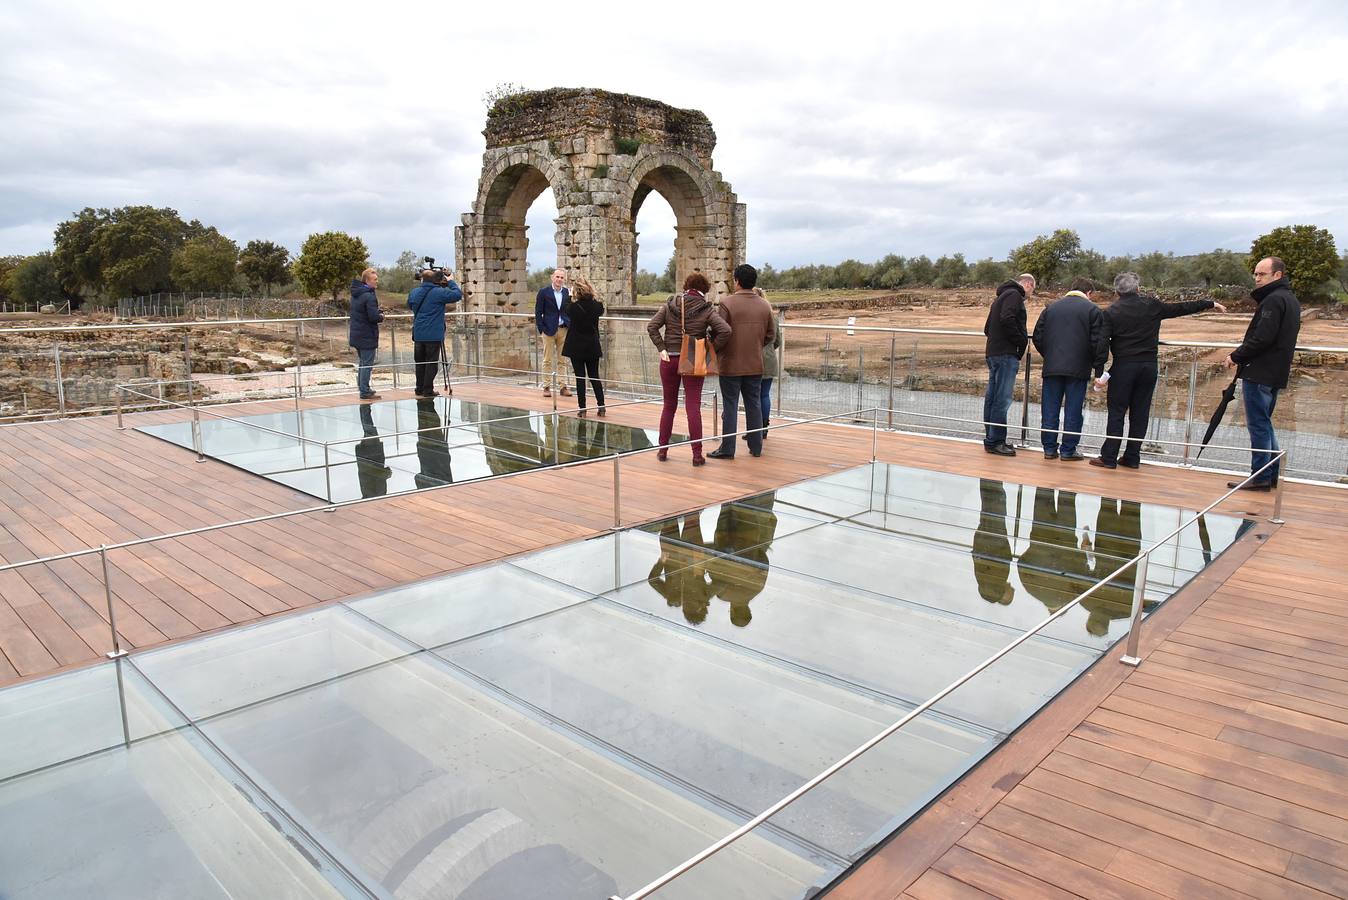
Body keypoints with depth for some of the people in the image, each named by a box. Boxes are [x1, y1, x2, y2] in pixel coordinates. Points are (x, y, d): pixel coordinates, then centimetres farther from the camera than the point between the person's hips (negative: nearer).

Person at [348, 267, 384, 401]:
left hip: (356, 334, 9)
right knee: (367, 364, -3)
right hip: (367, 336, -9)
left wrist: (378, 312, 8)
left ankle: (362, 388, 25)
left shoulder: (355, 294, 10)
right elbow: (374, 317, -24)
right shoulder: (369, 296, -18)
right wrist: (381, 316, -3)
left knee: (362, 362, 18)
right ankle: (365, 392, -1)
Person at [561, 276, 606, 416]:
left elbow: (564, 309, 8)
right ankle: (601, 407, 7)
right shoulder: (597, 306, -8)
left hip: (576, 348, -2)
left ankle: (582, 408, 3)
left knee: (580, 378, 3)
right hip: (593, 347, 3)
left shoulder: (574, 307, -15)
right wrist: (592, 296, 22)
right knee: (594, 377, 12)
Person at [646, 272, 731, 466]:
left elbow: (651, 326, -3)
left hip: (669, 359, 2)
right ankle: (697, 454, -2)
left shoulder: (670, 305, 3)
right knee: (693, 407, 0)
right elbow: (725, 330, -16)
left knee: (669, 405, 14)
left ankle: (662, 450, 18)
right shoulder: (707, 310, -5)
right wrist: (712, 350, -6)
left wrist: (662, 348, -3)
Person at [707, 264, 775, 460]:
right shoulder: (764, 305, 4)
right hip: (755, 365, 4)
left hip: (731, 365, -4)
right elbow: (771, 334, 10)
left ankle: (727, 448, 5)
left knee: (730, 407, 2)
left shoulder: (727, 303, -12)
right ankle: (756, 446, 18)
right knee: (754, 405, 12)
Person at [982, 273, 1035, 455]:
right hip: (1006, 354, -10)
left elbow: (987, 328, 25)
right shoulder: (1014, 295, -6)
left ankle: (991, 439, 16)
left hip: (993, 352, 10)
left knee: (992, 398, 11)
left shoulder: (1002, 296, 24)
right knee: (1002, 399, -9)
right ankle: (996, 442, -8)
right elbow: (1007, 319, -22)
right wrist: (1021, 340, -13)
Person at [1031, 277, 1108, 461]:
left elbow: (1038, 337, 11)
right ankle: (1068, 451, 6)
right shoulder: (1093, 310, 0)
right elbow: (1100, 342, -5)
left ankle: (1049, 448, 10)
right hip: (1078, 369, -3)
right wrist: (1099, 369, 1)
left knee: (1050, 410, 8)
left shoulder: (1051, 307, 11)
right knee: (1073, 411, 3)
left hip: (1051, 368, 3)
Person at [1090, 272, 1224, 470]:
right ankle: (1132, 458, 13)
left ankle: (1109, 458, -2)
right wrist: (1210, 304, 30)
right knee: (1140, 413, 9)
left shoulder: (1111, 312, -3)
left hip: (1123, 366, -3)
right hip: (1149, 366, 3)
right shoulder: (1151, 305, 5)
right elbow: (1181, 308, 15)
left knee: (1116, 412, 0)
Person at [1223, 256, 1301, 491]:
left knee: (1258, 425, -4)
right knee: (1264, 423, 18)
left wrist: (1236, 356, -10)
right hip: (1276, 373, 10)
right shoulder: (1291, 300, 17)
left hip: (1259, 372, -10)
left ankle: (1260, 477, 0)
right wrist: (1241, 356, 15)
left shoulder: (1274, 300, -15)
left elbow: (1262, 338, -23)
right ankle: (1272, 474, 22)